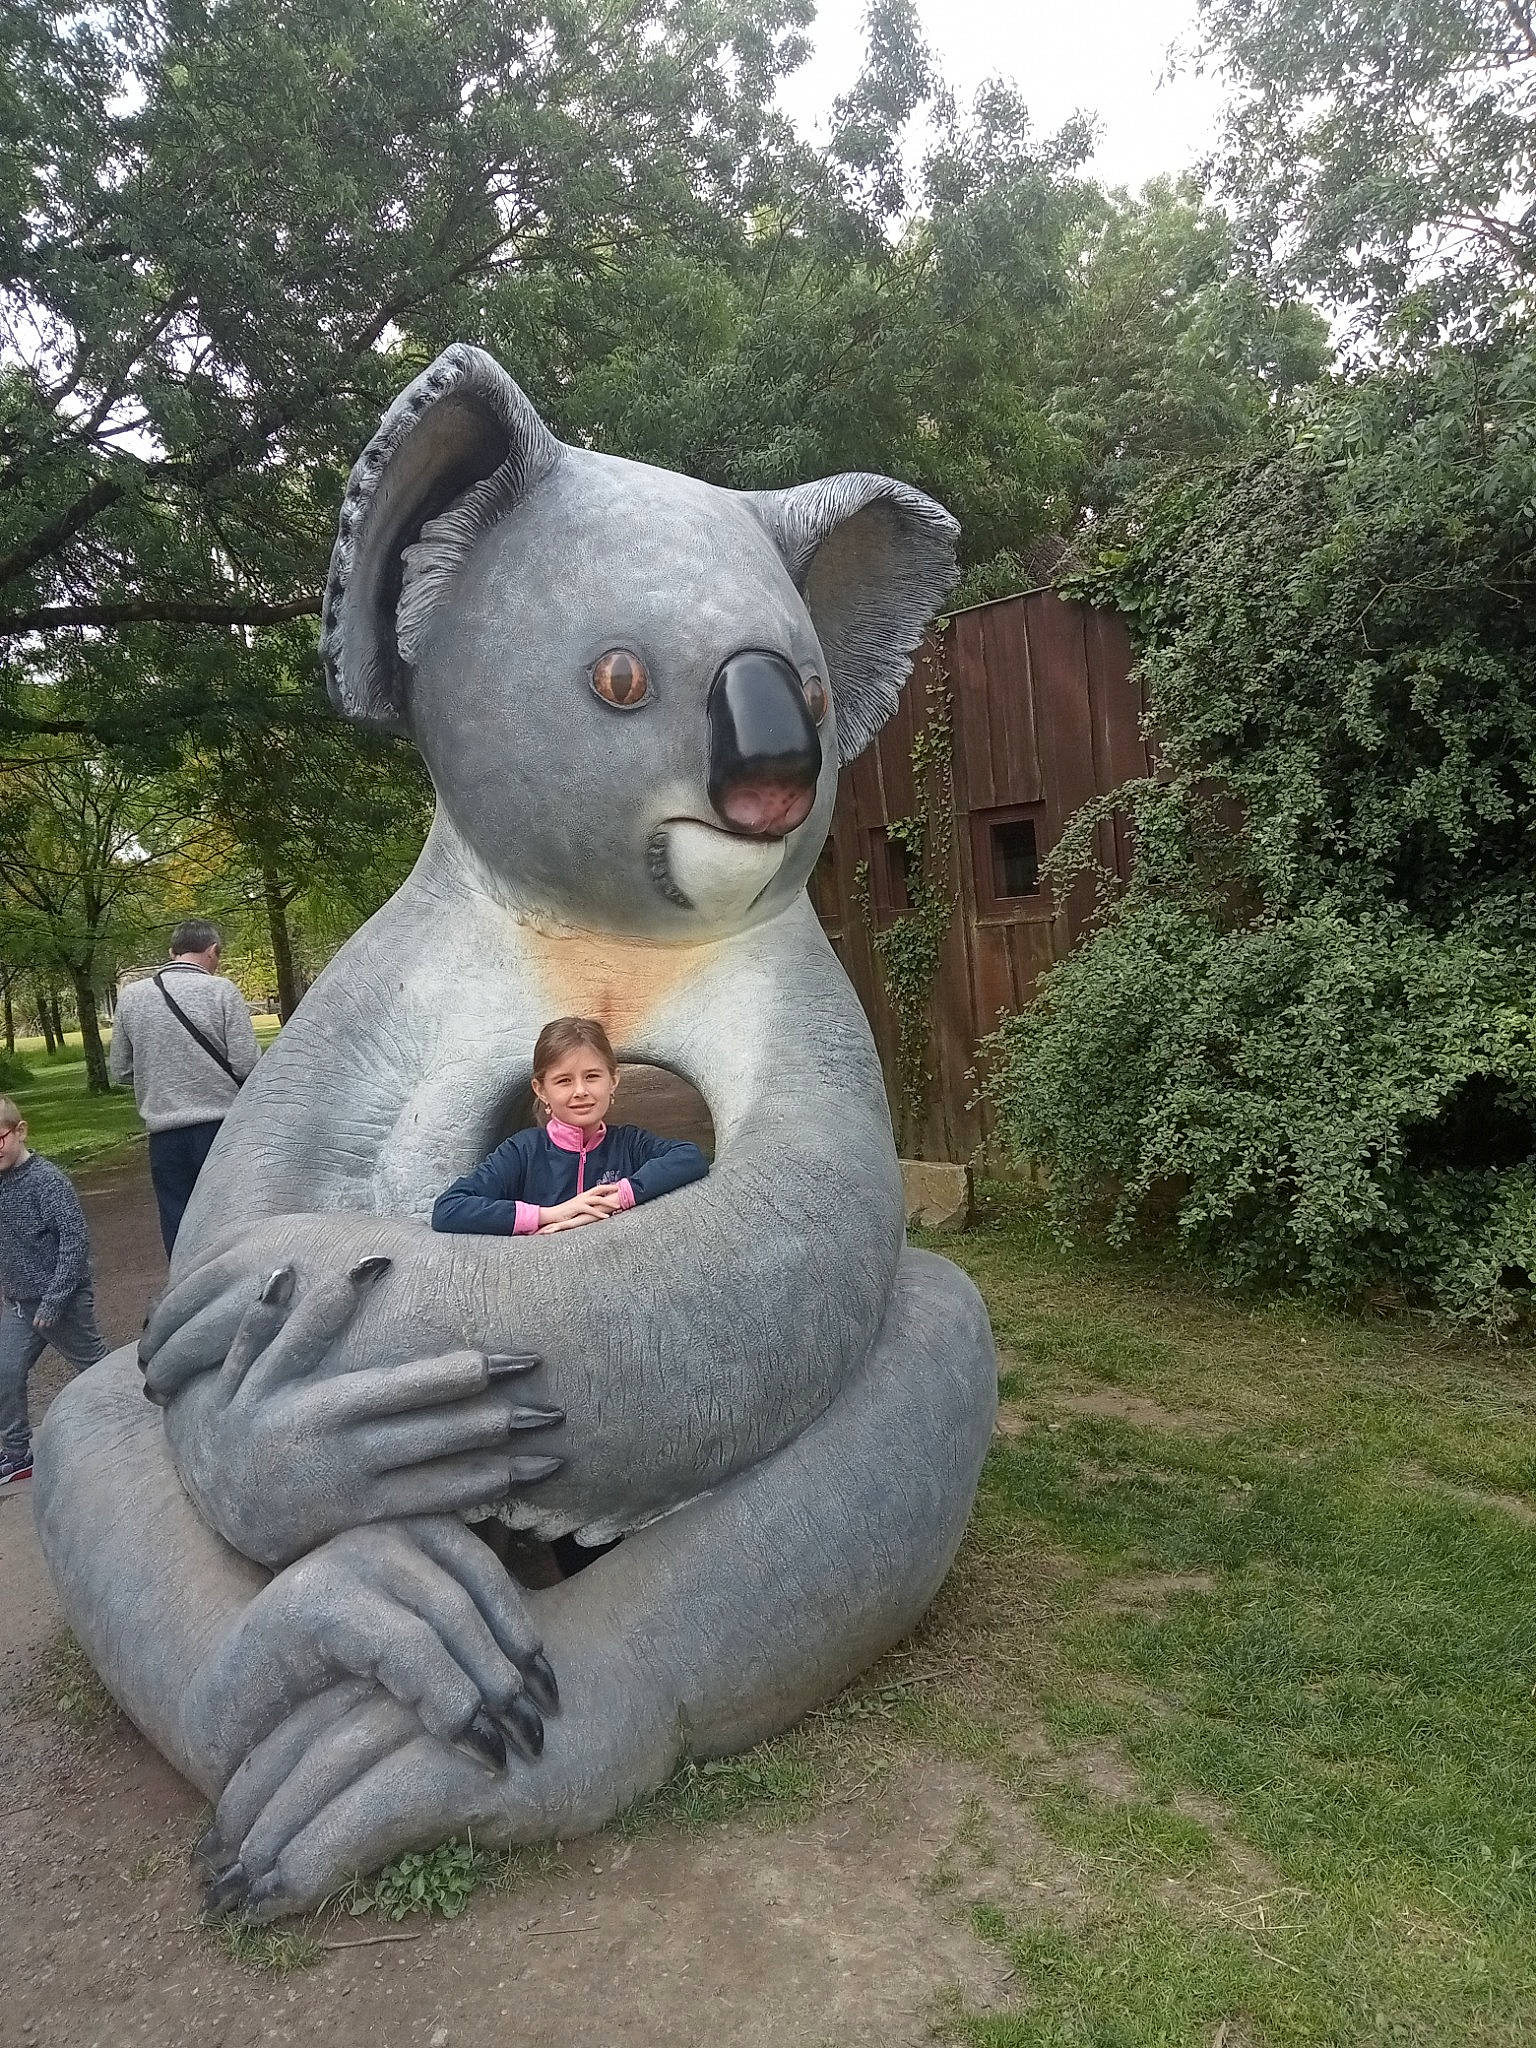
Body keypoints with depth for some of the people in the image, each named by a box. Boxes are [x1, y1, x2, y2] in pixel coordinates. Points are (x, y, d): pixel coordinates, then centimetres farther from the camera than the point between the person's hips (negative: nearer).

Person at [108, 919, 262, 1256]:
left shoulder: (131, 996, 5)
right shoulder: (221, 990, -6)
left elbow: (119, 1070, 12)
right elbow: (247, 1064, -10)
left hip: (165, 1136, 3)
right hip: (221, 1127, -3)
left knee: (178, 1232, 9)